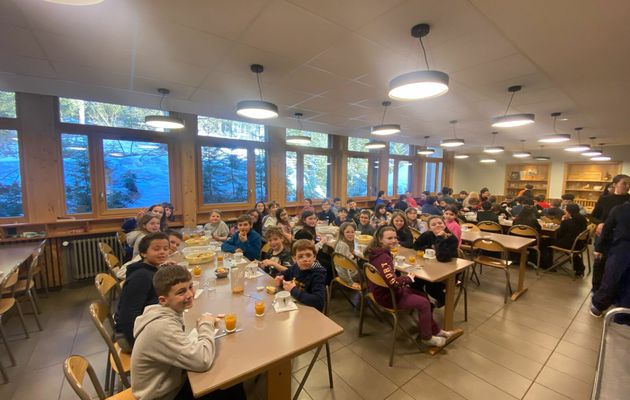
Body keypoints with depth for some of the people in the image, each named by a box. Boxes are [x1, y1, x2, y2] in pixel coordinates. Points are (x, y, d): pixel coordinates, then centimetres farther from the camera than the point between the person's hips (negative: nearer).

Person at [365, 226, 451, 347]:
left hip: (385, 290, 10)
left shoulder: (378, 251, 2)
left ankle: (435, 330, 32)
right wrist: (408, 278, -18)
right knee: (424, 303, -5)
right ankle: (426, 337, 17)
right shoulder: (382, 257, -31)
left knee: (423, 296, 16)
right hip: (387, 296, -10)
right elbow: (393, 282, -37)